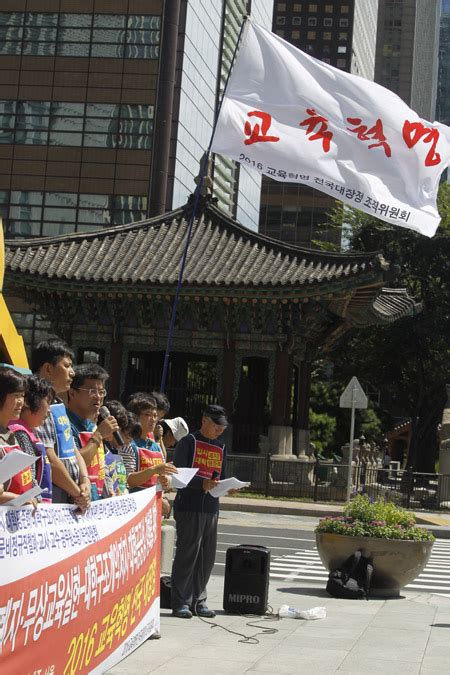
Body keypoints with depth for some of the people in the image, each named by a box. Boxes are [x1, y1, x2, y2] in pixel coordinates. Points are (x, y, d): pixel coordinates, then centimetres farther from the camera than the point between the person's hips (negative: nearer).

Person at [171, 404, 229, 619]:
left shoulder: (220, 447, 19)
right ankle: (181, 602, -1)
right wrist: (202, 483, -25)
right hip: (188, 506, -7)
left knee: (207, 556, 7)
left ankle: (198, 601, 15)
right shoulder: (188, 442, -3)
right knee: (187, 554, -6)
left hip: (211, 507, 7)